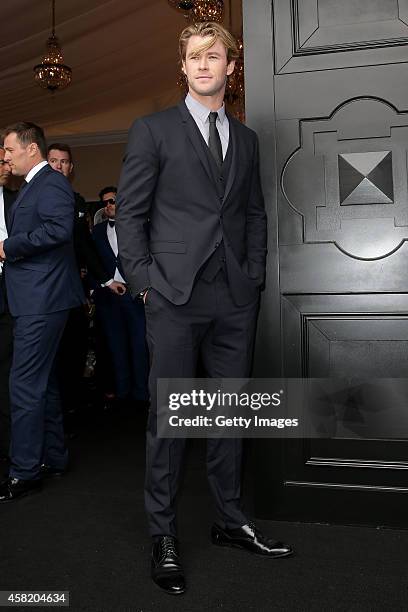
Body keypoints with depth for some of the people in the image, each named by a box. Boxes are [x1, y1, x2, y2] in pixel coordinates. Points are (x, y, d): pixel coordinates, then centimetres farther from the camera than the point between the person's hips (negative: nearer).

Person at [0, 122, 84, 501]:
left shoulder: (52, 183, -10)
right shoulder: (32, 186, 21)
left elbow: (59, 228, -27)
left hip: (42, 300, -11)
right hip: (36, 299, 11)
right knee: (42, 381, 16)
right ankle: (52, 456, 28)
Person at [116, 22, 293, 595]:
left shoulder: (246, 139, 17)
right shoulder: (153, 130, 5)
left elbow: (255, 215, 18)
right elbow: (130, 214, 1)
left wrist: (254, 278, 7)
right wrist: (145, 282, -6)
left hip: (235, 300, 4)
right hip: (175, 296, -4)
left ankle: (230, 521, 26)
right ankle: (163, 534, 16)